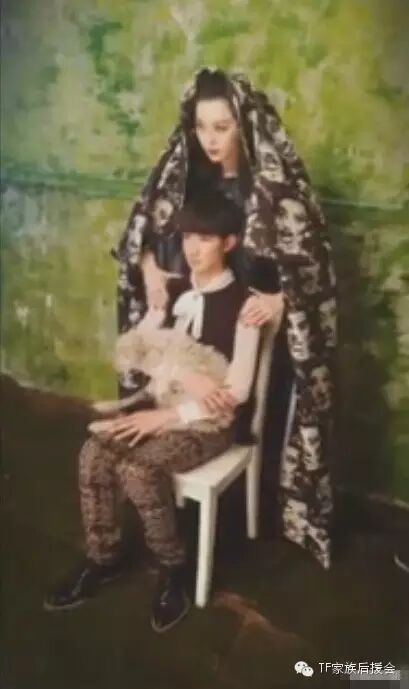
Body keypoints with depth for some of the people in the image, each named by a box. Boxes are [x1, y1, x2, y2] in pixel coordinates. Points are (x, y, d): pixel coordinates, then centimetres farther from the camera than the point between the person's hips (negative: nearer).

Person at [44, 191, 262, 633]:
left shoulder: (242, 303, -13)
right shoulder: (174, 291, 5)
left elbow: (237, 391, -18)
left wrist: (166, 416, -21)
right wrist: (188, 376, -20)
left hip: (212, 420, -6)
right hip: (164, 402, 6)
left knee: (138, 470, -28)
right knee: (94, 454, -16)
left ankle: (172, 570, -3)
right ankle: (102, 559, 4)